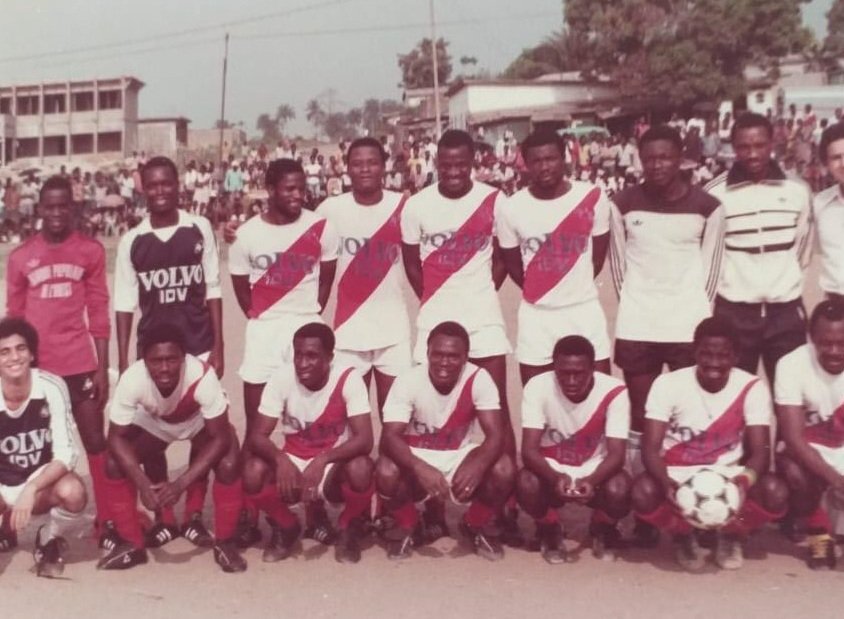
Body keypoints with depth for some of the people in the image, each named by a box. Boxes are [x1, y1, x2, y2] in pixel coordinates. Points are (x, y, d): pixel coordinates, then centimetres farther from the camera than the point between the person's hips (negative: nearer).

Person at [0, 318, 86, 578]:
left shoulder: (51, 388, -20)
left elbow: (66, 454, -21)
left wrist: (30, 490, -35)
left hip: (43, 480, -1)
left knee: (72, 492, -36)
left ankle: (49, 541, 0)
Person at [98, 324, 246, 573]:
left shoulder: (203, 376, -41)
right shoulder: (132, 379, -36)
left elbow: (220, 438, -34)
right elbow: (117, 437, -24)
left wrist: (180, 484, -41)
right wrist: (143, 484, -37)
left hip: (200, 422, -2)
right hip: (154, 423, 2)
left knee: (229, 465, -27)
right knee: (115, 464, -18)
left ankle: (225, 543, -4)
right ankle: (131, 544, 2)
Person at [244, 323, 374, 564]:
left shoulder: (348, 378, -20)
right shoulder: (282, 378, -15)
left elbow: (364, 439, -27)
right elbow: (257, 436, -17)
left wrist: (323, 460, -42)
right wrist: (281, 459, -38)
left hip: (335, 463, -2)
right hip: (294, 461, 2)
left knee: (360, 468, -35)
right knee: (253, 471, -27)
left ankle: (349, 530, -1)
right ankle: (286, 527, 4)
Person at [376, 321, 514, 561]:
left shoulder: (479, 379, -18)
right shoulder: (408, 381, -21)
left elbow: (495, 434, -24)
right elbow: (390, 437, -29)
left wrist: (477, 465, -46)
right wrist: (420, 469, -48)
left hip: (459, 455, 1)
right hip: (417, 456, -1)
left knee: (504, 470, -27)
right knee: (386, 472, -33)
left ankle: (476, 524, 5)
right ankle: (406, 526, 1)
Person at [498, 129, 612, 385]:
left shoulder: (593, 197, -8)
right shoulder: (512, 208, -8)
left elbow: (599, 254, 6)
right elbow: (512, 263, 6)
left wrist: (576, 285, 11)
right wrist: (538, 290, 9)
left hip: (585, 310, 0)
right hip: (536, 315, 0)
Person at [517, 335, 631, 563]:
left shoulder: (614, 392, -21)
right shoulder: (537, 388, -21)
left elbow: (617, 454, -23)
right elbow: (529, 450, -24)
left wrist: (591, 481, -44)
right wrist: (556, 478, -44)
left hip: (596, 470, 0)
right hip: (551, 469, 0)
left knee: (619, 489, -33)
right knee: (526, 484, -34)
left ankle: (602, 529, 5)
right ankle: (549, 530, 2)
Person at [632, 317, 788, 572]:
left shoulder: (752, 388, -10)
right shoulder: (668, 384, -13)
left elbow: (760, 452, -16)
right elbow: (650, 448, -18)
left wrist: (745, 480, -40)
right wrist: (667, 484, -40)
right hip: (677, 476, -1)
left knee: (776, 492, -30)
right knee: (643, 492, -35)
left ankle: (730, 536, 5)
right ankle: (683, 537, 1)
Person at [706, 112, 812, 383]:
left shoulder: (798, 190, 1)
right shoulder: (714, 194, -6)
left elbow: (803, 246, 12)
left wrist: (787, 279, 10)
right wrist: (726, 280, 4)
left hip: (787, 309, 2)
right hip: (733, 310, -2)